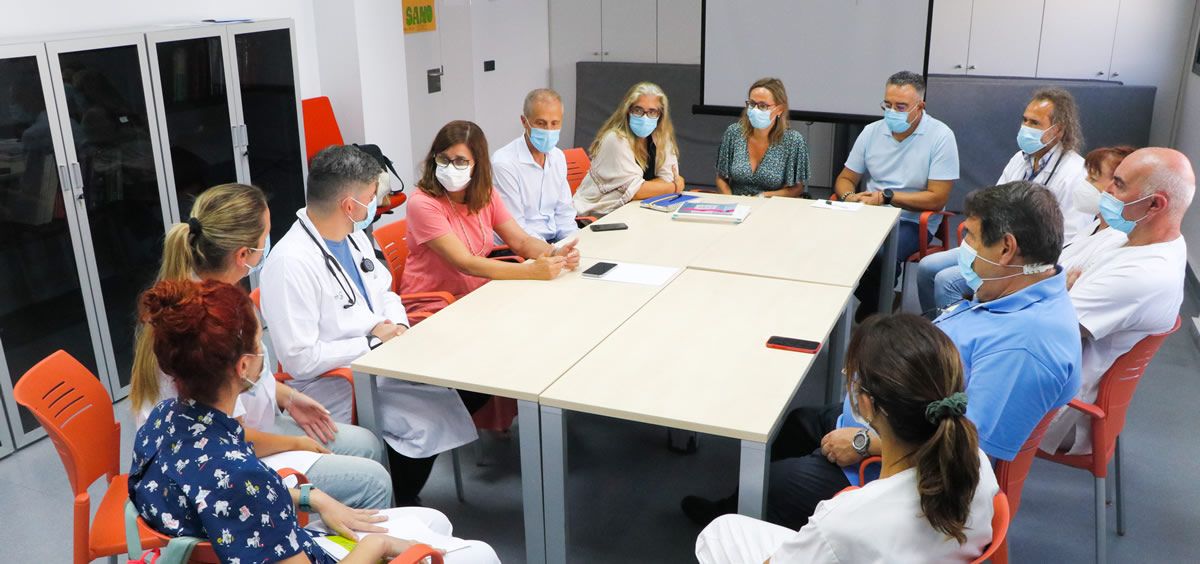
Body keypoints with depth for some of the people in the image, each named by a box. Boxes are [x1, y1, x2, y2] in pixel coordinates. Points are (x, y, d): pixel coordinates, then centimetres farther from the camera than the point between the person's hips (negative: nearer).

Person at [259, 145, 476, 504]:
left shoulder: (354, 235, 6)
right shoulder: (289, 264, -22)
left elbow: (384, 294, 19)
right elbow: (300, 359, -22)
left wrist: (399, 326, -3)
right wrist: (371, 342, -17)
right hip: (333, 384, -8)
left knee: (456, 389, -8)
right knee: (429, 418, -24)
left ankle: (403, 499, 11)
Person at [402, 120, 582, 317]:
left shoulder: (486, 195, 4)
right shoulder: (422, 204, -18)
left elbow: (521, 241, 0)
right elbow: (465, 263, -25)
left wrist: (556, 254, -22)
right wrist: (532, 271, -31)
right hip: (432, 307, -6)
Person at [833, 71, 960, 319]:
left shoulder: (941, 136, -6)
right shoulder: (872, 132, 8)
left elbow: (937, 199, -10)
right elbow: (845, 179, 14)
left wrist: (886, 196, -16)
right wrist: (849, 196, -11)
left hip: (912, 222, -4)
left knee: (876, 255, -34)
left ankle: (872, 309, -2)